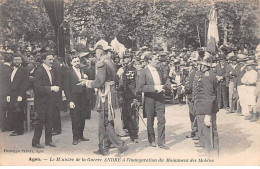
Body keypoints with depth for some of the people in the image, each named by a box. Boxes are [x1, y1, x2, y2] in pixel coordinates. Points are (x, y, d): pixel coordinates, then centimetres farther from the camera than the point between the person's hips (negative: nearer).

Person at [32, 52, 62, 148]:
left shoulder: (54, 70, 9)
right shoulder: (39, 71, -14)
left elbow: (58, 84, 14)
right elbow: (38, 87, -21)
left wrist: (56, 88, -6)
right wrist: (51, 88, -27)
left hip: (51, 100, 6)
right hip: (41, 101, -6)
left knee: (50, 121, 12)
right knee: (40, 121, 0)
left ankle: (48, 141, 22)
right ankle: (35, 142, 11)